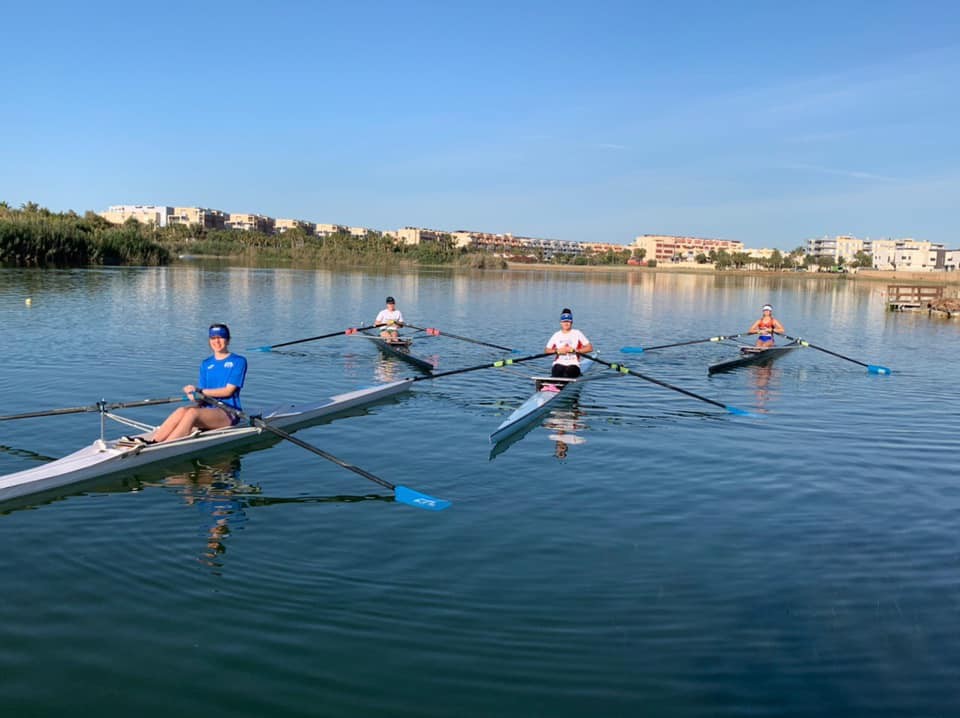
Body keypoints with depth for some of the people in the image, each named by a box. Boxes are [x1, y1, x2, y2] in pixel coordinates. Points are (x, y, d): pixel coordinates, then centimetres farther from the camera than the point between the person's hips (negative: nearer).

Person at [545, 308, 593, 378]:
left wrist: (574, 350, -9)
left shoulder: (577, 333, 8)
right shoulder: (556, 335, 14)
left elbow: (590, 348, 1)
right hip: (559, 363, 1)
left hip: (573, 364, -1)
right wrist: (557, 351, -8)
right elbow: (547, 350, 11)